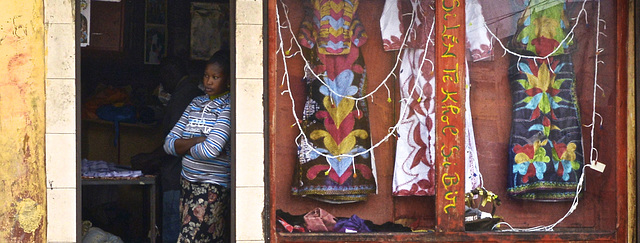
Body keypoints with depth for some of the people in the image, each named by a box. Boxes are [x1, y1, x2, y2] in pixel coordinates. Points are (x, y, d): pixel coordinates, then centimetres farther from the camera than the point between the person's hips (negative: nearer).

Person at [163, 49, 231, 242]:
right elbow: (169, 143, 8)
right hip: (188, 183, 7)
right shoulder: (196, 103, 14)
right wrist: (199, 141, -9)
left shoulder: (228, 107, -8)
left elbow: (212, 150, -21)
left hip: (213, 189, -7)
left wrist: (184, 147, -1)